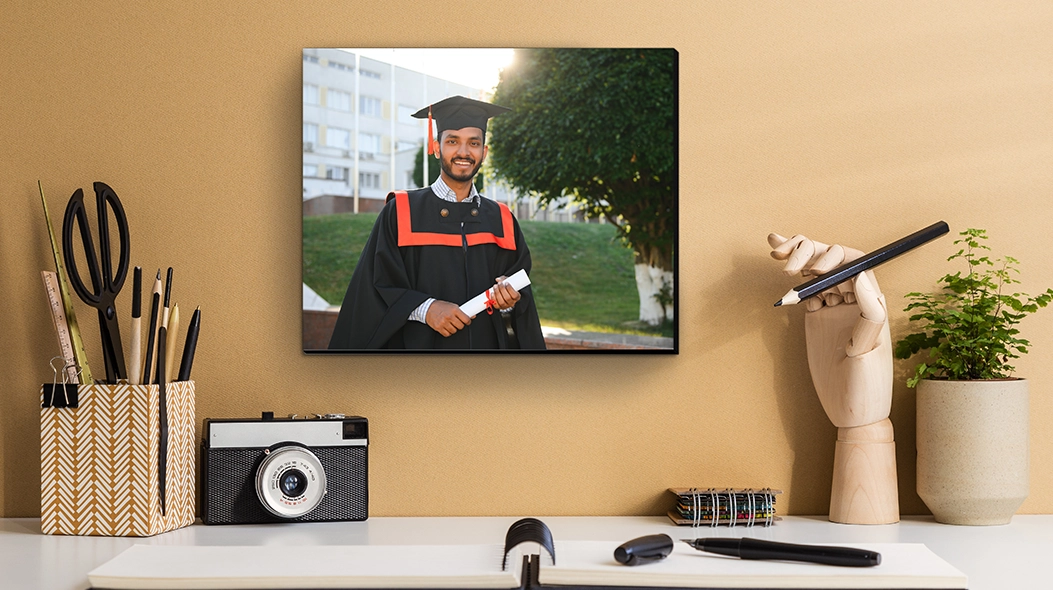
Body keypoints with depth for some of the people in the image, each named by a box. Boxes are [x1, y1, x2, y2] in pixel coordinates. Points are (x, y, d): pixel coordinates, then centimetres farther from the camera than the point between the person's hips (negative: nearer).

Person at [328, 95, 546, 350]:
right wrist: (425, 308, -22)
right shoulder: (399, 212, -4)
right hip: (418, 344, -3)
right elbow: (376, 287, -9)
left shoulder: (502, 221, 5)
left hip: (487, 344, 3)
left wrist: (509, 301, -14)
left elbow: (523, 293, 6)